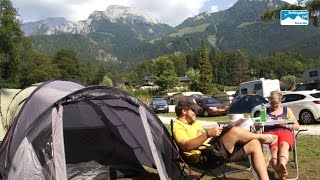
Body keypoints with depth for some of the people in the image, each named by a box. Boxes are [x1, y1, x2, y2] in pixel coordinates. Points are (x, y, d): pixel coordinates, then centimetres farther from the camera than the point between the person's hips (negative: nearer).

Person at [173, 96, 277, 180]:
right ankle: (261, 137, 5)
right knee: (235, 131, -26)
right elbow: (187, 146, -21)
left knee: (254, 144, -3)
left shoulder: (194, 123, 26)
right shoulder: (178, 126, -4)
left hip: (215, 151, 10)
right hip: (204, 156, -10)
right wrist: (208, 133, -29)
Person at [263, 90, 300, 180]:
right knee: (274, 148, -37)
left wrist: (285, 125, -2)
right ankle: (280, 172, -60)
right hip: (269, 132, 0)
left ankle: (282, 165, -67)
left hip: (285, 131, 1)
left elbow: (297, 126, 18)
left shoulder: (287, 110, 22)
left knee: (283, 145, -39)